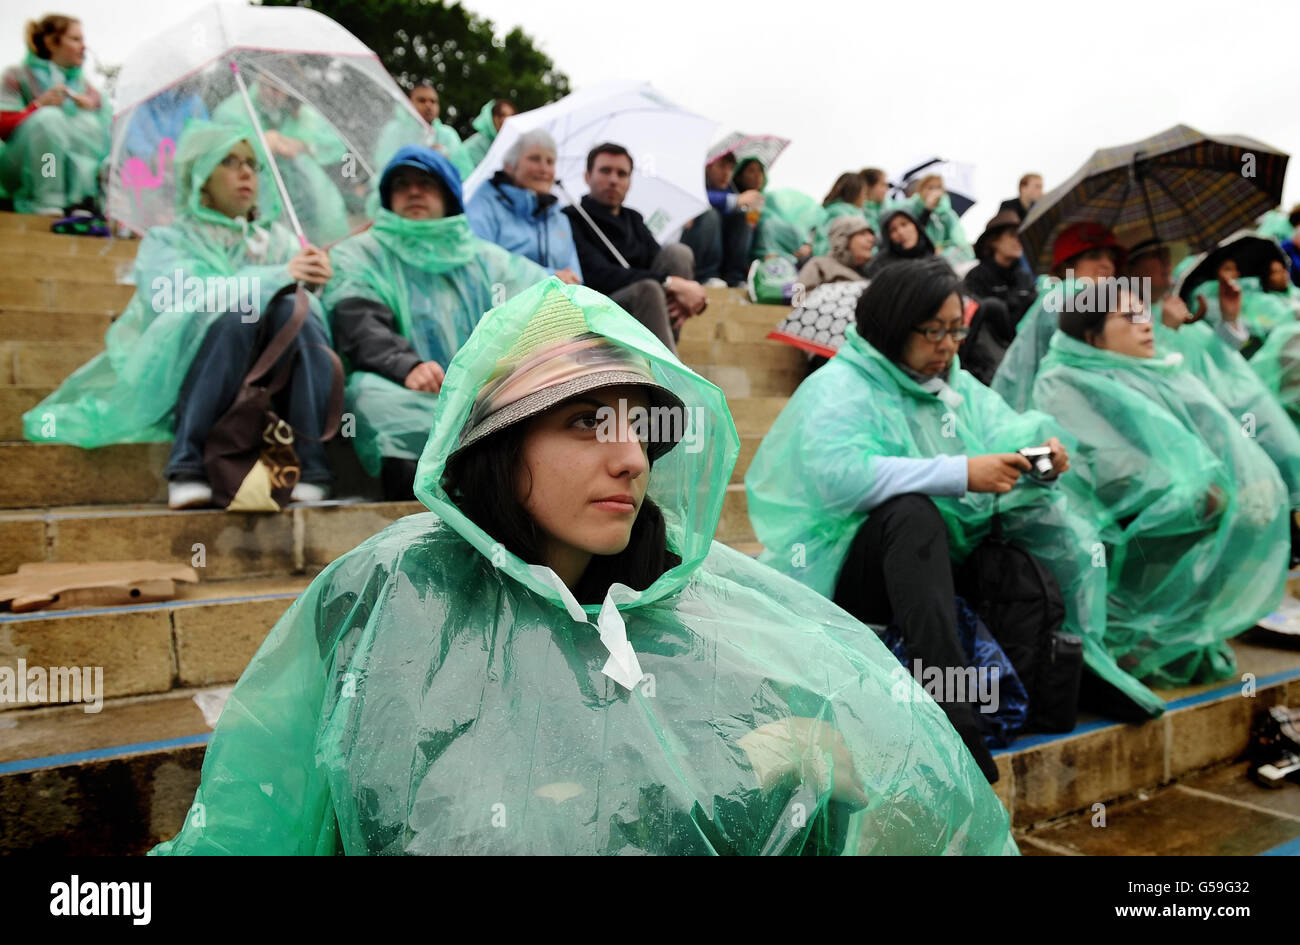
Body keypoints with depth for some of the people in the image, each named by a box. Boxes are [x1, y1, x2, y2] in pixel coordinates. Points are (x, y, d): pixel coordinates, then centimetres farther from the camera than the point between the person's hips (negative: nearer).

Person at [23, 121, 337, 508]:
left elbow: (314, 298, 8)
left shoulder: (279, 239, 24)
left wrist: (309, 278, -16)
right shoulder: (166, 241, 15)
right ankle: (188, 468, -31)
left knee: (291, 309, -27)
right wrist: (278, 277, -18)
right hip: (191, 388, -2)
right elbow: (181, 296, -9)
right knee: (230, 316, -32)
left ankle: (307, 467, -32)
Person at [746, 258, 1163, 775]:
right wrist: (960, 474, -32)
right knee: (911, 510, -36)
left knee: (1045, 509, -10)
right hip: (841, 571, -7)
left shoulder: (957, 386, 16)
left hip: (943, 557, 7)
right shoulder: (838, 386, -10)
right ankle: (947, 705, -40)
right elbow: (838, 475, -28)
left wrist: (1044, 446, -15)